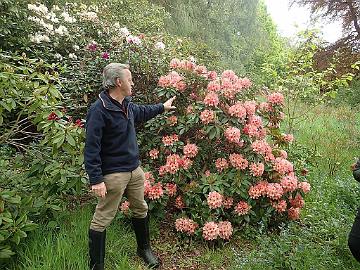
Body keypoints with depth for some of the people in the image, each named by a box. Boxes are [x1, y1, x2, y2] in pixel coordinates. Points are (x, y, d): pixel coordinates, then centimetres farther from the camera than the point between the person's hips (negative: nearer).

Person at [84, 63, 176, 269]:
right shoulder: (99, 110, -19)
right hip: (113, 173, -8)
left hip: (135, 169, 9)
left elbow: (141, 112, 31)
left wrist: (162, 107, 39)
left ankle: (144, 248, 42)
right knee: (102, 219, 2)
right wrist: (96, 179, -23)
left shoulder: (127, 105, 7)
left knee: (141, 210, 20)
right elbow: (91, 148, -21)